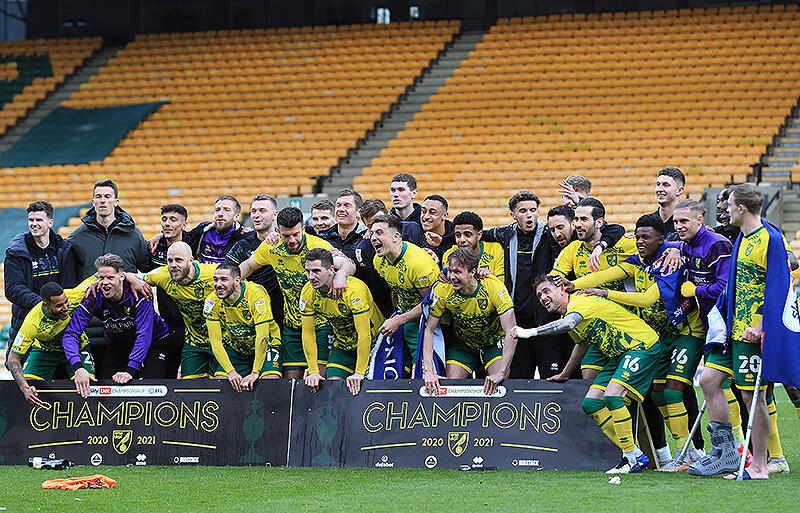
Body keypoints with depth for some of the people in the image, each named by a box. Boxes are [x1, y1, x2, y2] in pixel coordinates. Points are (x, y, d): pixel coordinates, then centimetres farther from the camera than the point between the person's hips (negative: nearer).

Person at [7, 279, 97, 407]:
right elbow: (13, 358, -30)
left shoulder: (74, 297, -31)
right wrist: (25, 388, -43)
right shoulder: (33, 323, -36)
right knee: (27, 385, -23)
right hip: (45, 351, -1)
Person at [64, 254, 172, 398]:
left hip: (154, 342, -3)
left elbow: (144, 336, -31)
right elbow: (71, 334, -24)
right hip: (120, 346, 3)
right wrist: (78, 368, -42)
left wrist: (129, 370, -41)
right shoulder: (94, 299, -20)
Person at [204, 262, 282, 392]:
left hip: (265, 346, -4)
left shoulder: (256, 293, -27)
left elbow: (262, 336, -30)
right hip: (235, 349, 4)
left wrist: (255, 373, -33)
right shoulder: (212, 302, -15)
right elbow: (215, 341, -15)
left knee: (271, 380, -26)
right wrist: (231, 372, -27)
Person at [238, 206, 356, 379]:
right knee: (291, 379, 4)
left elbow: (348, 264, -35)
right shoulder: (271, 248, -6)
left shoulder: (318, 246, -20)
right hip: (292, 325, 4)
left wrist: (341, 273, -59)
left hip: (320, 323, -4)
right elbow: (247, 266, 13)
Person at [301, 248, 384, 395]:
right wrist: (313, 371, -13)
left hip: (372, 343, -4)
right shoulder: (307, 292, -15)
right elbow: (308, 334, -8)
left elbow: (364, 335, -32)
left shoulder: (354, 289, -32)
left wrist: (359, 373, -33)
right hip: (343, 346, 4)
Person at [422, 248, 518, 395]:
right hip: (463, 344, 2)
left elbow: (511, 333, -32)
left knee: (497, 387, -22)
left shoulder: (494, 287, -29)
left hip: (495, 343, -2)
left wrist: (501, 373, -40)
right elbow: (429, 330, -14)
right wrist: (429, 371, -25)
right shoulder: (442, 290, -21)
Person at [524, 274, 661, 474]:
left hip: (642, 345, -10)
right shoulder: (569, 314, 13)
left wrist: (530, 332, -40)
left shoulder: (578, 301, -17)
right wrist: (564, 375, 43)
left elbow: (569, 324, -40)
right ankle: (636, 456, 5)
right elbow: (582, 343, 33)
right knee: (591, 404, 1)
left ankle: (632, 458, -17)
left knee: (612, 396, -27)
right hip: (619, 355, 10)